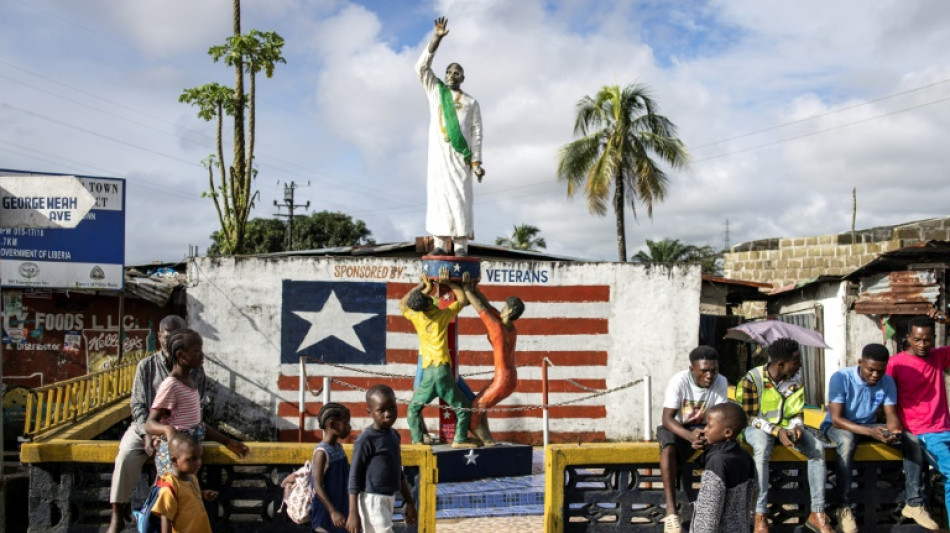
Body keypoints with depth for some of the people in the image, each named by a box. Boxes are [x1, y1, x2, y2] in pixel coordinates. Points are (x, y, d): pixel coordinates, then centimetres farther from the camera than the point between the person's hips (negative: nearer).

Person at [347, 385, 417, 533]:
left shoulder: (394, 435, 9)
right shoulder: (366, 439, -14)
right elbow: (354, 476, -13)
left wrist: (409, 502, 21)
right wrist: (353, 513, -16)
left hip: (389, 499, 8)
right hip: (373, 500, -8)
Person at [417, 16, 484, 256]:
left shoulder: (471, 102, 12)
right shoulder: (435, 90, 15)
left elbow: (476, 132, 7)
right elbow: (422, 67, 2)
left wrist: (477, 161, -5)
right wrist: (437, 38, -7)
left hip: (460, 155, -1)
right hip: (438, 153, 1)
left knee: (460, 196, -9)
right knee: (438, 195, -4)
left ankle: (461, 245, -11)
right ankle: (440, 244, -5)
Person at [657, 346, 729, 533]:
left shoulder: (721, 382, -16)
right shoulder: (679, 381, -24)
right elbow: (667, 419, -28)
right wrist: (690, 435, -47)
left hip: (703, 427, 3)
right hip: (676, 427, -3)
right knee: (669, 448, -35)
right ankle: (671, 512, -36)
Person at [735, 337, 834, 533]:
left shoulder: (796, 381, -3)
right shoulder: (752, 379, -19)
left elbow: (797, 414, 3)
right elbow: (748, 417, -17)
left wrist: (795, 427, -21)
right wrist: (776, 431, -30)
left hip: (786, 426, 5)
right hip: (758, 427, -5)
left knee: (817, 448, -21)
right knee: (762, 448, -39)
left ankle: (817, 513, -16)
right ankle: (760, 516, -35)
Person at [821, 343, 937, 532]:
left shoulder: (887, 381, -7)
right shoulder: (841, 378, -23)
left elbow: (891, 415, -7)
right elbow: (836, 419, -26)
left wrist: (895, 432, -32)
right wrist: (870, 432, -39)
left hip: (869, 426, 5)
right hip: (838, 426, -5)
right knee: (847, 441, -40)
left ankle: (914, 503, -6)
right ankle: (844, 507, -31)